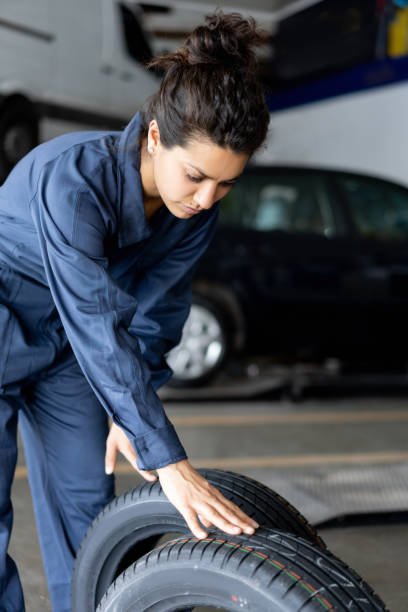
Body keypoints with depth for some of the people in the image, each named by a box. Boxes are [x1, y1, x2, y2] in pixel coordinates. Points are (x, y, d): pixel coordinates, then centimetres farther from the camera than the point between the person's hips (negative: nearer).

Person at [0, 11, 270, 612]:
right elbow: (98, 331, -39)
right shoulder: (73, 179, -36)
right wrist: (168, 460, -38)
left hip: (63, 350, 6)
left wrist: (128, 414, -5)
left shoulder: (197, 207, -16)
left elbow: (156, 309, -4)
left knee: (85, 501, 9)